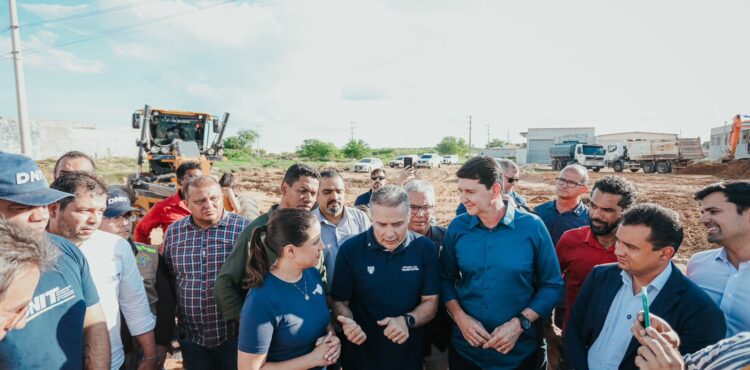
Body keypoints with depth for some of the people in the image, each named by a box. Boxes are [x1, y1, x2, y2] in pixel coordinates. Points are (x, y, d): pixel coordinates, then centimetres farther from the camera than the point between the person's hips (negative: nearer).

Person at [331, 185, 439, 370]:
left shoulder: (425, 248, -10)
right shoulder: (350, 249, -13)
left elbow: (430, 302, -4)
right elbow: (339, 301, -4)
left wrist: (407, 321, -22)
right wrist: (348, 322, -24)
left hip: (408, 355, 1)